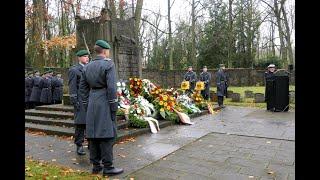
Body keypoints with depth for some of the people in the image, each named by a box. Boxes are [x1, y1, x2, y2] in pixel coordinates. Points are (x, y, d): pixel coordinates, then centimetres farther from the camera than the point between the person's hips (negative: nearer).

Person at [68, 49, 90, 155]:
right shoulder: (74, 70, -1)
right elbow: (72, 87, -7)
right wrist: (74, 101, -14)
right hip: (80, 100, -6)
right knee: (80, 123, -2)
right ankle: (79, 145, 8)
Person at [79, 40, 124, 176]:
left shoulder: (87, 67, 12)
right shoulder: (109, 64, -8)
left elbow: (83, 88, 13)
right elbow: (111, 87, -16)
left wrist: (87, 106, 18)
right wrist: (114, 107, -11)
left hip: (92, 103, 7)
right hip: (105, 103, -7)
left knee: (93, 134, 10)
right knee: (106, 134, -2)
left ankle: (95, 165, 19)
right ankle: (107, 167, 4)